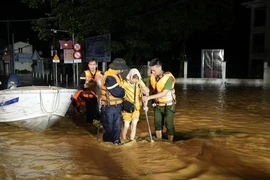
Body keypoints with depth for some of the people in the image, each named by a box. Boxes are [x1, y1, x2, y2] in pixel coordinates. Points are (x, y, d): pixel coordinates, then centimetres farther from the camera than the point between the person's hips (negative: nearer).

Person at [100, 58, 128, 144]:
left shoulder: (116, 75, 7)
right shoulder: (109, 77, -24)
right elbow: (118, 92, -25)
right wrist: (124, 92, -5)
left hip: (117, 105, 8)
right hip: (109, 107, -8)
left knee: (117, 125, 12)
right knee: (109, 125, 8)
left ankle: (116, 140, 24)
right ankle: (107, 141, 26)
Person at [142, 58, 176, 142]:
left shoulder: (168, 77, -22)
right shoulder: (152, 76, -7)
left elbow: (164, 93, -27)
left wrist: (149, 97, -31)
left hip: (168, 105, -5)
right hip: (157, 105, 5)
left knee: (169, 125, 1)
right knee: (157, 123, 11)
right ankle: (159, 141, 26)